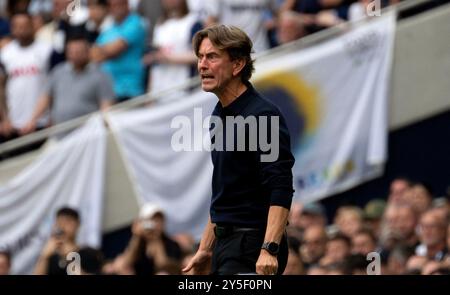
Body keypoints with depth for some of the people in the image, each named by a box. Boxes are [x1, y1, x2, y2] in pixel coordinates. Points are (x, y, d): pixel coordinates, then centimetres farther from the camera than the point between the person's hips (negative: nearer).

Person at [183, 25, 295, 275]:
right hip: (226, 244, 9)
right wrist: (205, 250, 23)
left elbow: (281, 191, -21)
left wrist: (269, 249, -31)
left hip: (252, 247, -9)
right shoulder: (220, 116, 15)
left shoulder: (262, 116, -14)